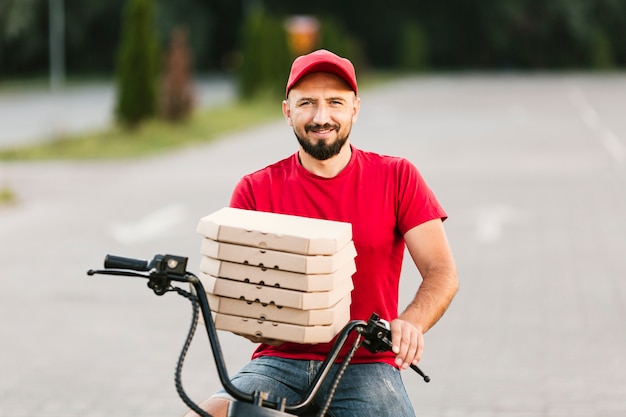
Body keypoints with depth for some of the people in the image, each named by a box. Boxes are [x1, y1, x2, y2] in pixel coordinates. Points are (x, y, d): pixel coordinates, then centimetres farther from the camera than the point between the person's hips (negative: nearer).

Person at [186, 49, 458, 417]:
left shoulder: (396, 178, 2)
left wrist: (411, 324, -25)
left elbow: (442, 272, -3)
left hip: (365, 366, 0)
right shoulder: (256, 190, 3)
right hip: (280, 363, 1)